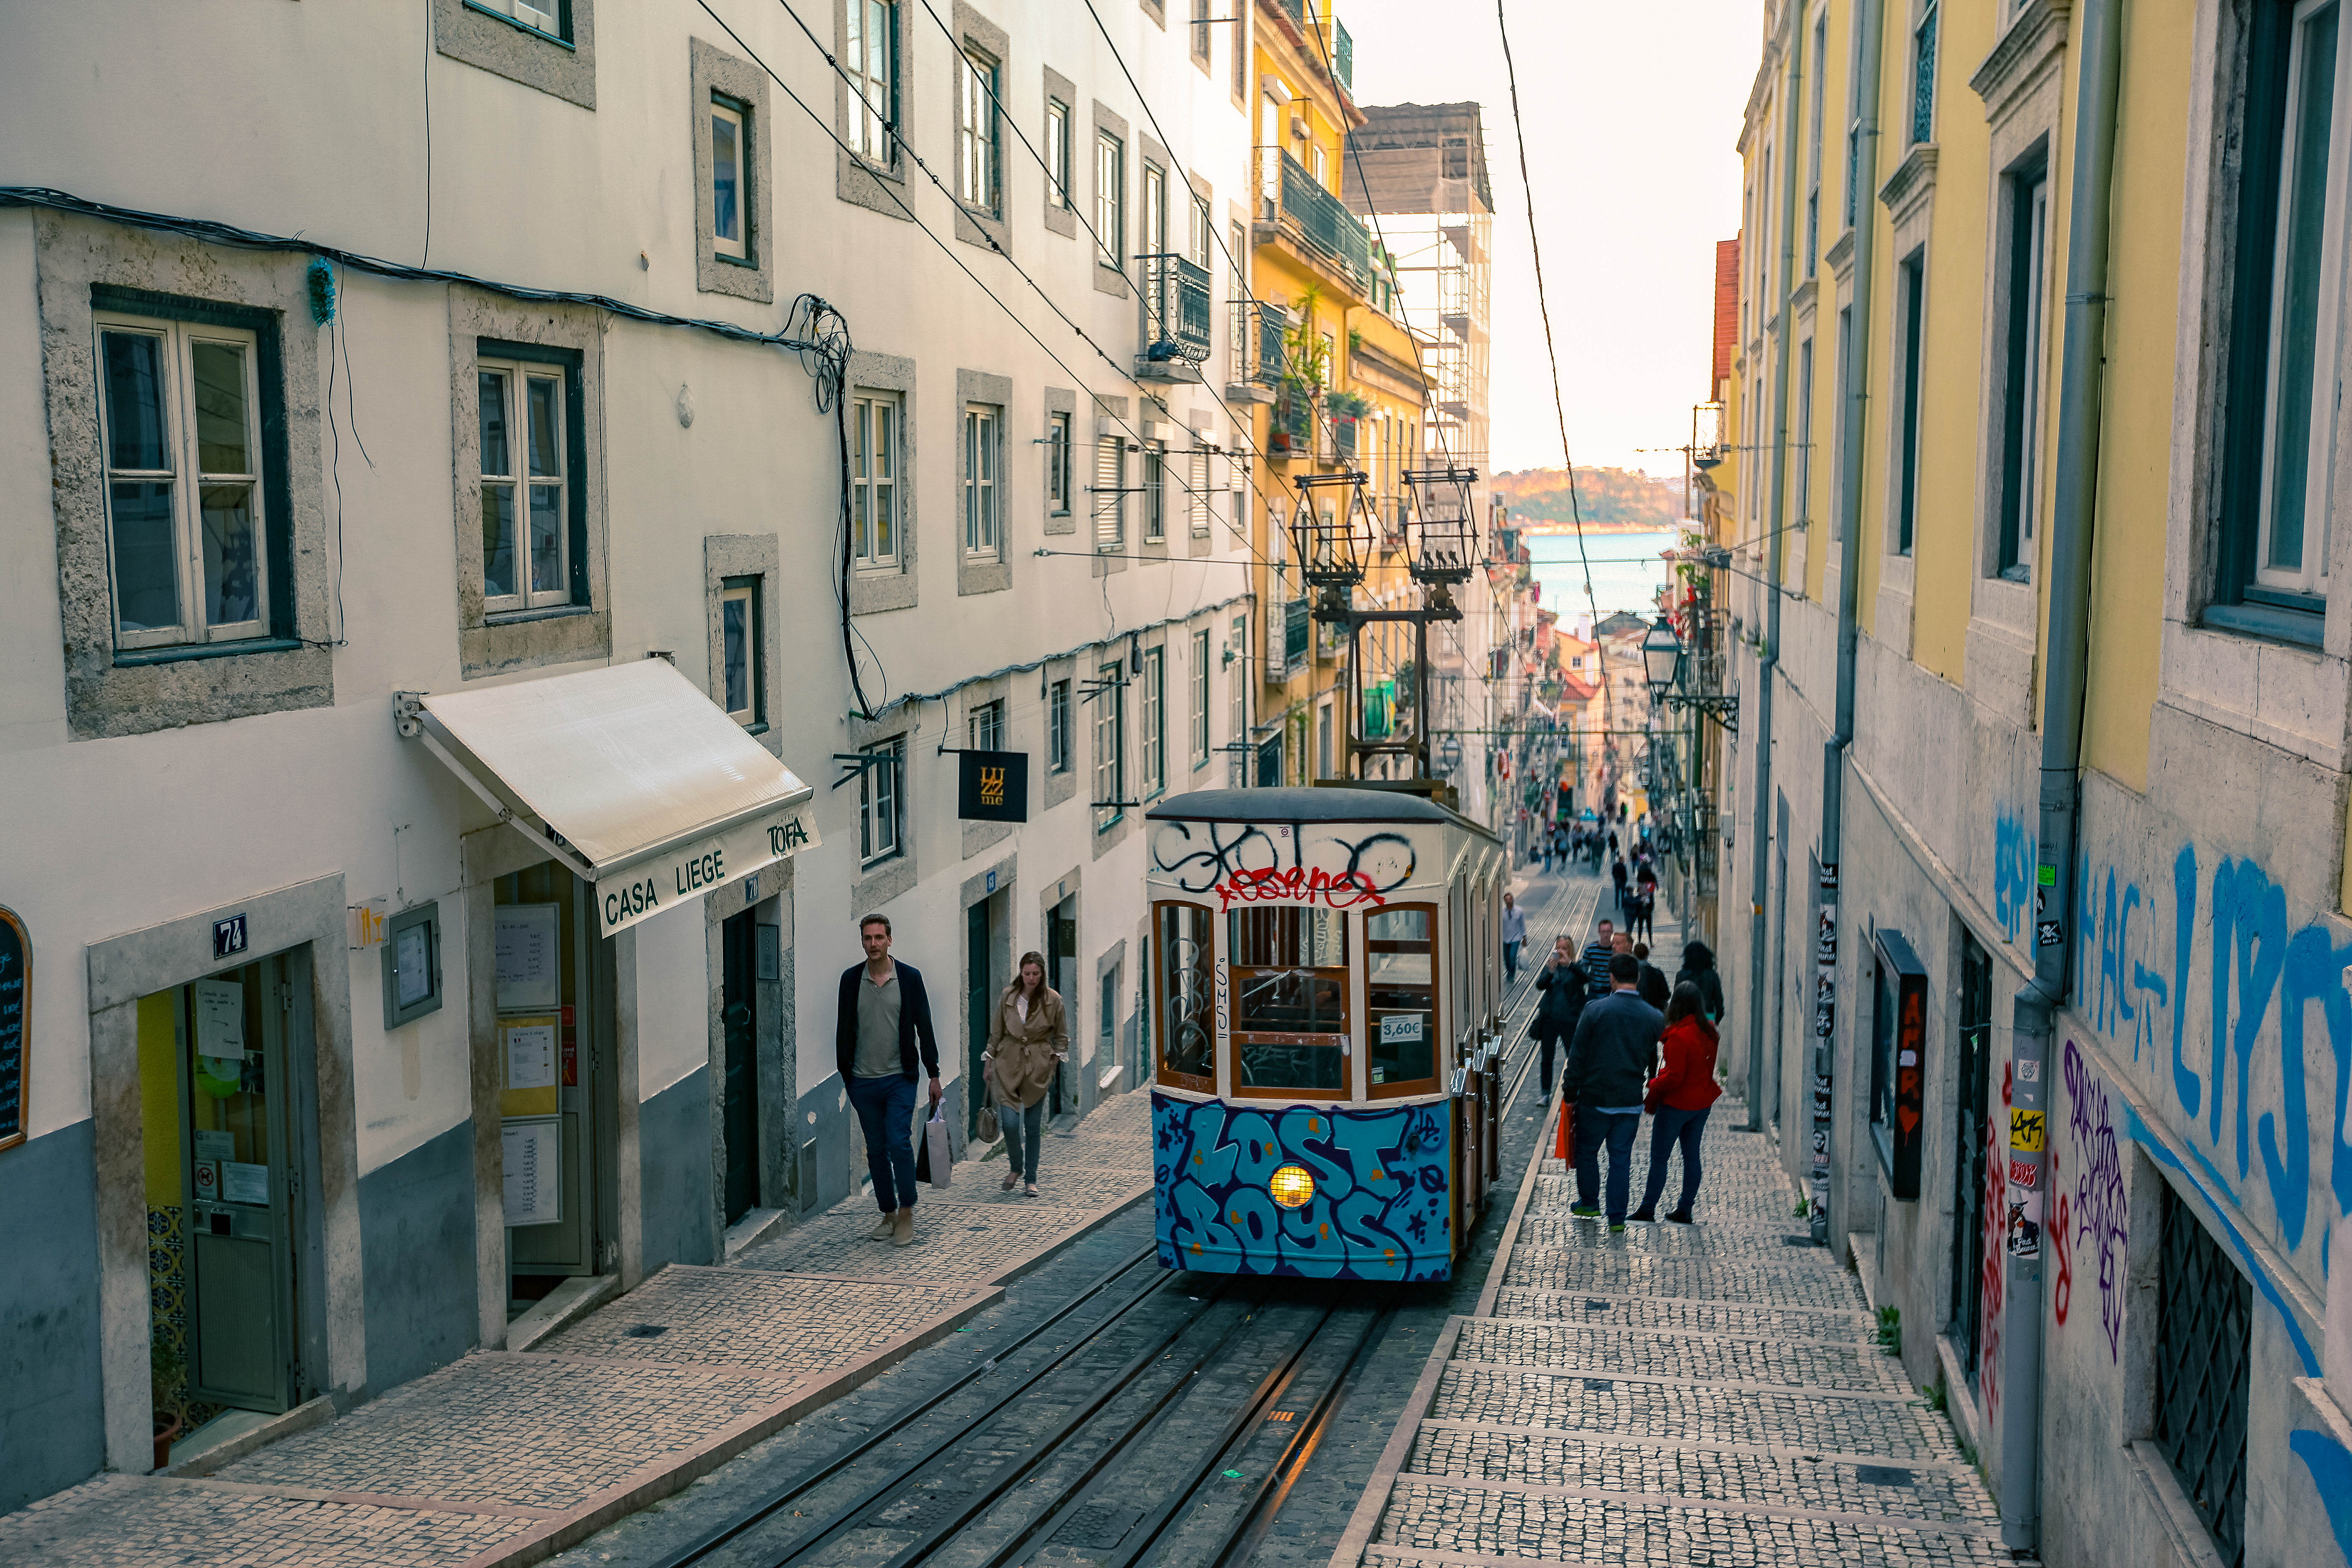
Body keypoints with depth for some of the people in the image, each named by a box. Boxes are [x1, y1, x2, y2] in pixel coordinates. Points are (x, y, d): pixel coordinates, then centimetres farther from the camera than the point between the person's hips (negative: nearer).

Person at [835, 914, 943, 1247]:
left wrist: (934, 1075, -1)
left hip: (900, 1078, -3)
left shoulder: (910, 977, -2)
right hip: (863, 1082, 3)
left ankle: (906, 1216, -1)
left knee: (899, 1143, -13)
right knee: (876, 1151, 7)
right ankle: (889, 1217, 17)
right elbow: (844, 1030, 9)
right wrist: (842, 1076, 6)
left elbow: (925, 1028, 1)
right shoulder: (850, 979, 3)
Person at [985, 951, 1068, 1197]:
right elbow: (996, 1032, 9)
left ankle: (1031, 1179, 19)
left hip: (1038, 1066, 0)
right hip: (1009, 1063, 0)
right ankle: (1015, 1168, 18)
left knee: (1034, 1126, 5)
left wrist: (1055, 1061, 1)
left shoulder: (1053, 999, -5)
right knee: (1009, 1123, -9)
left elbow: (1062, 1036, 7)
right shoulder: (1008, 996, -2)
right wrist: (989, 1059, 9)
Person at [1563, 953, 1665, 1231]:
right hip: (1631, 1101, 2)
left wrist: (1570, 1091, 1)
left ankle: (1589, 1203, 30)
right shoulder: (1654, 1018, -3)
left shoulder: (1595, 1010, -12)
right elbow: (1655, 1061, 8)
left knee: (1587, 1150, 17)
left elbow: (1578, 1055, -9)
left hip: (1595, 1097, -2)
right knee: (1621, 1157, 10)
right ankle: (1617, 1217, 12)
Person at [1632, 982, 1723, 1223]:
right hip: (1702, 1102, 7)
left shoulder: (1679, 1036, -23)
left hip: (1676, 1103, -7)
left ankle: (1648, 1208, 8)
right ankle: (1684, 1210, 18)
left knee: (1659, 1157, 3)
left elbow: (1674, 1077, -23)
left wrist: (1654, 1088, -8)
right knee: (1692, 1156, 13)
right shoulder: (1709, 1031, 1)